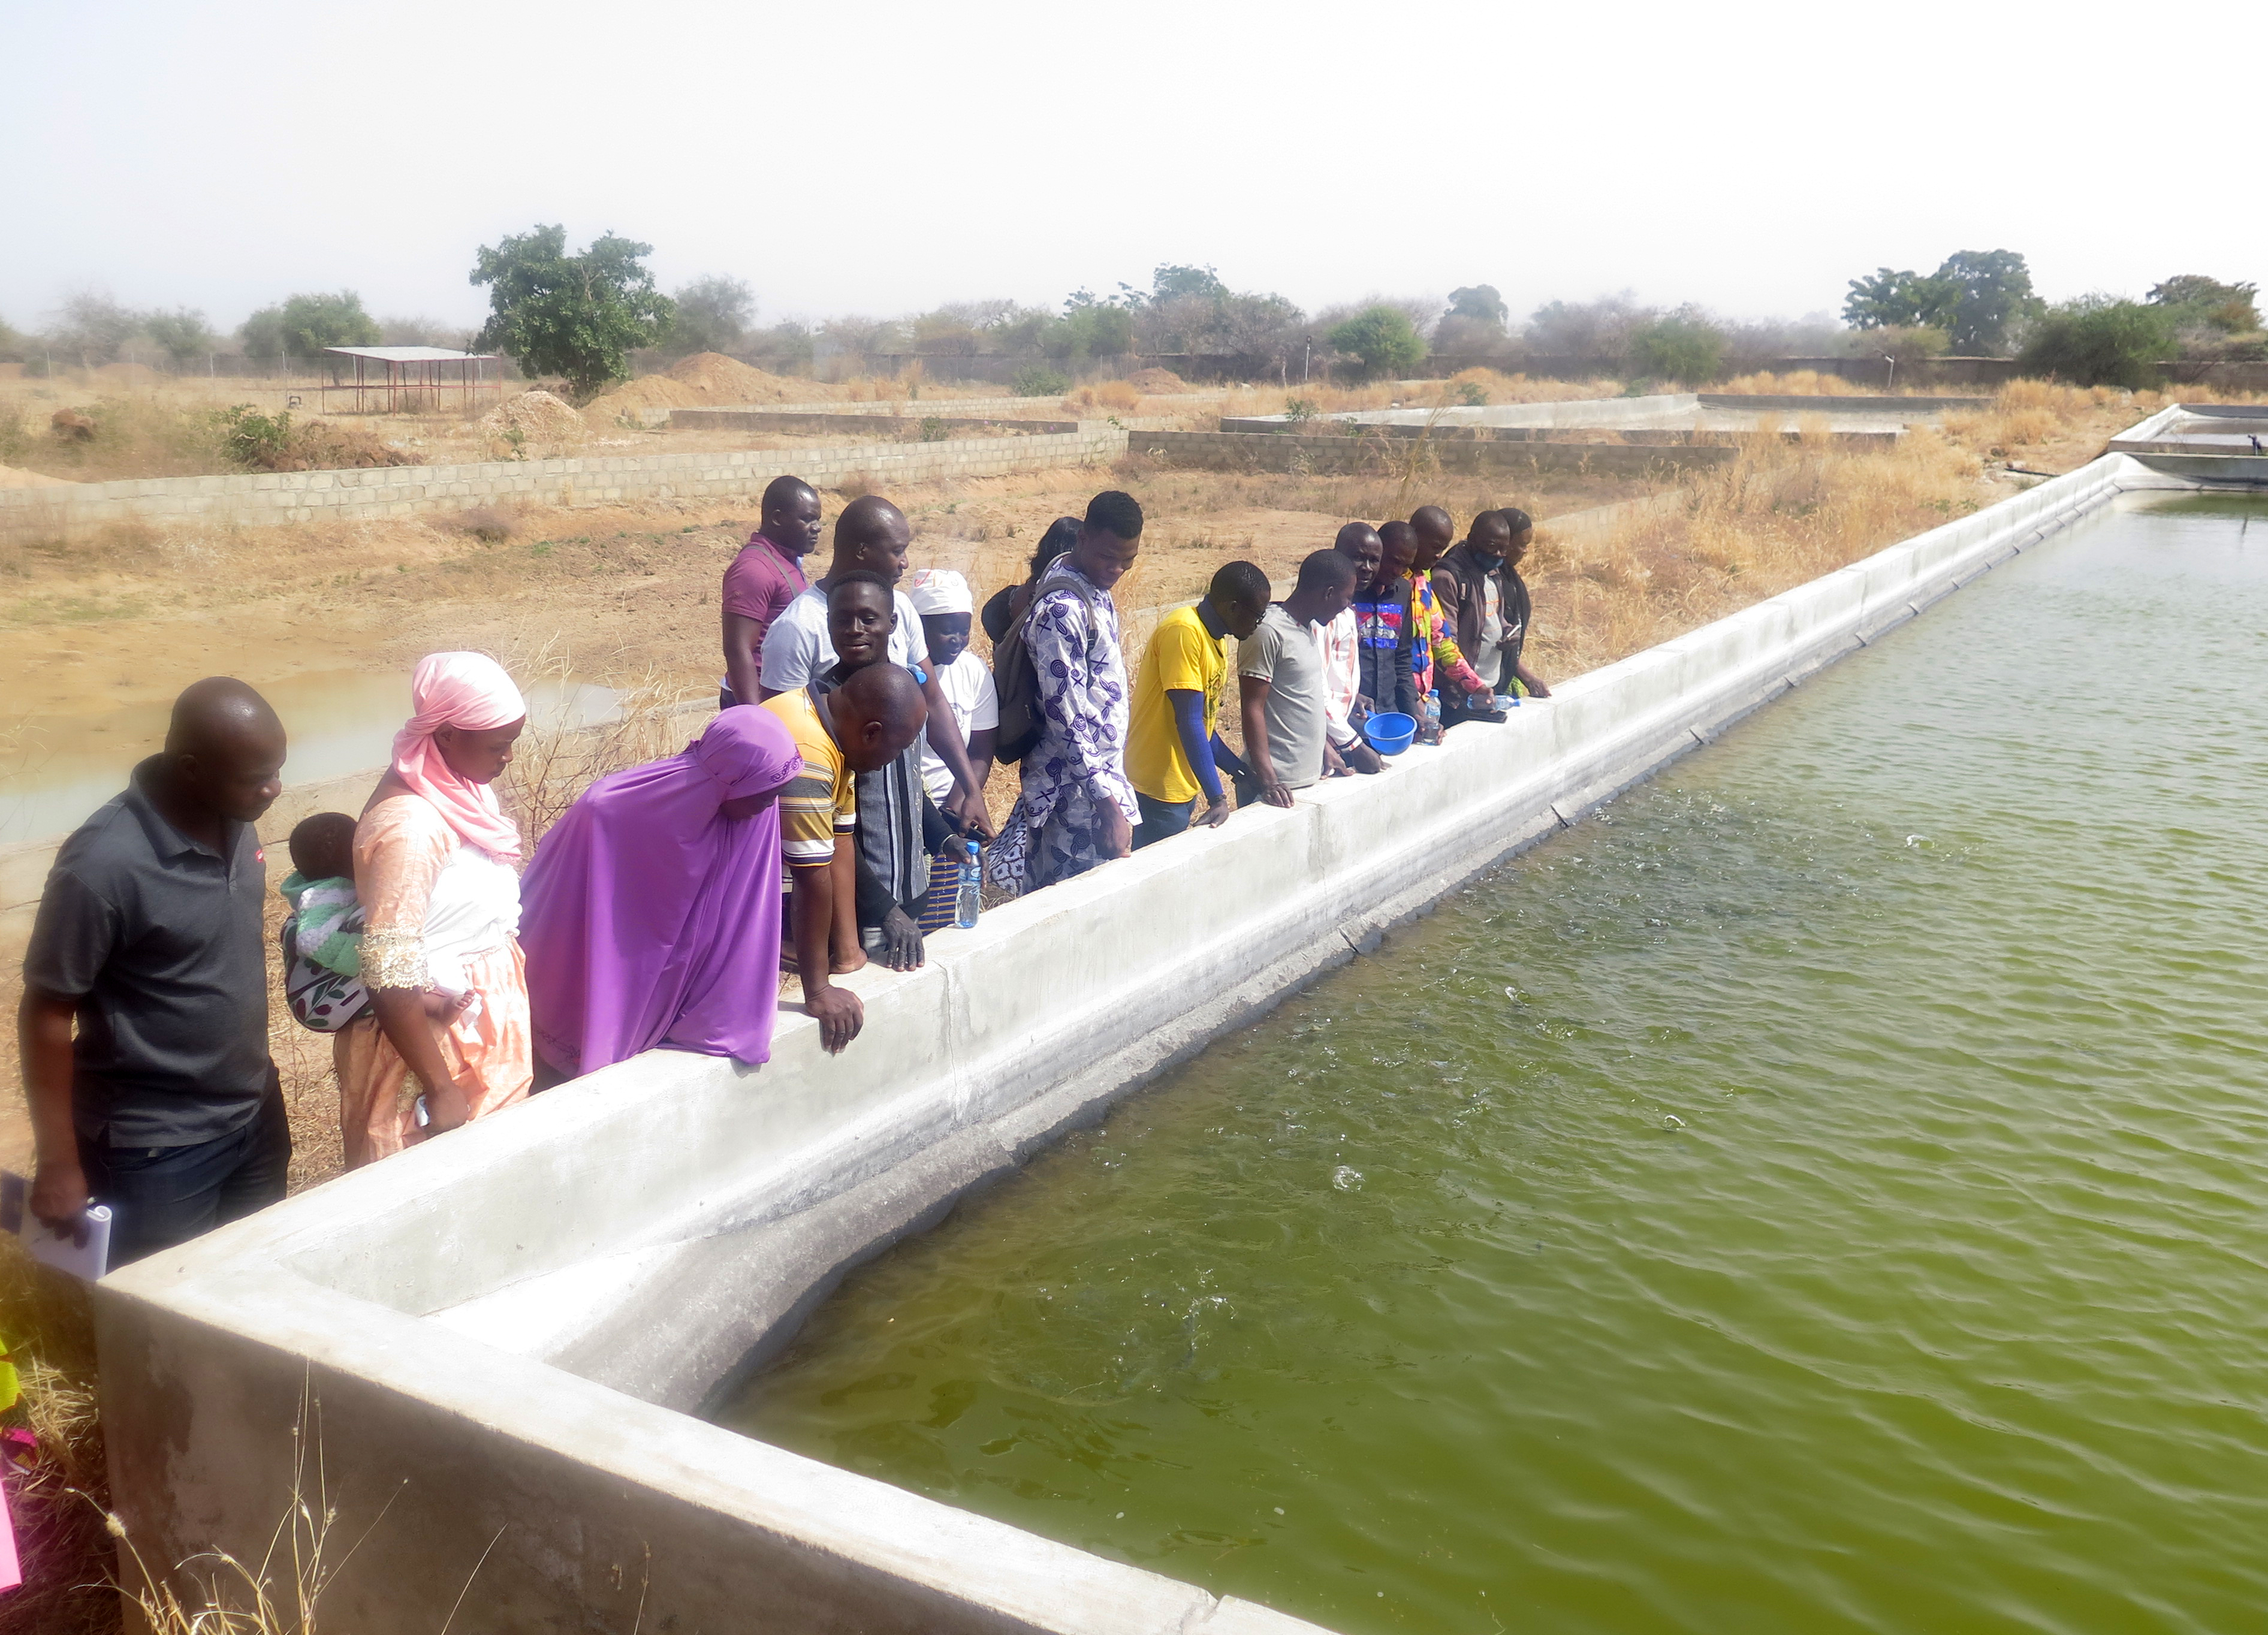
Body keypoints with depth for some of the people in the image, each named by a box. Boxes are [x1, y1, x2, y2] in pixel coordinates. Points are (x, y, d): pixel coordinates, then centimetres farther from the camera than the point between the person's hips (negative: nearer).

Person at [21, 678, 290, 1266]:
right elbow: (45, 1015, -16)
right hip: (158, 1150, -6)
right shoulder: (103, 865, -25)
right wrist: (57, 1164, -11)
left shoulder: (234, 821, -4)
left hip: (256, 1116, 7)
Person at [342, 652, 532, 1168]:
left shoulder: (463, 788, 0)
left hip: (485, 1026, 8)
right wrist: (441, 1089, -21)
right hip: (428, 1034, -8)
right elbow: (390, 978, -26)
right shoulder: (409, 828, -26)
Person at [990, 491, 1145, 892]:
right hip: (1074, 788, -9)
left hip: (1101, 769, 9)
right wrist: (1108, 805, -26)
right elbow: (1067, 721, -24)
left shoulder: (1096, 588, 9)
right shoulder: (1061, 610, -21)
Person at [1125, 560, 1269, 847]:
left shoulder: (1215, 639, 13)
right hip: (1158, 790, -9)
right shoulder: (1184, 632, -17)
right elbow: (1189, 723, -22)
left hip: (1183, 787, 9)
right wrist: (1217, 798, -25)